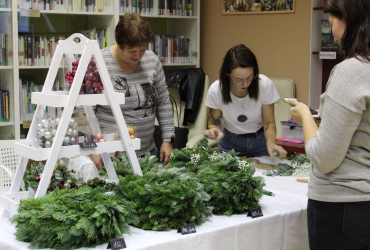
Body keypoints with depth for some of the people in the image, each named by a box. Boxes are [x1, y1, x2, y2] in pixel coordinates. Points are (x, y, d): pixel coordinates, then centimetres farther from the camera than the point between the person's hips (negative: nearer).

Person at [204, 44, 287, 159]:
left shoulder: (266, 85, -22)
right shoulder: (216, 90, -21)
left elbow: (269, 122, -10)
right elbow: (214, 124, -8)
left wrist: (271, 142, -30)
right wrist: (214, 131, -31)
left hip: (260, 142, 0)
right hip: (230, 144, 1)